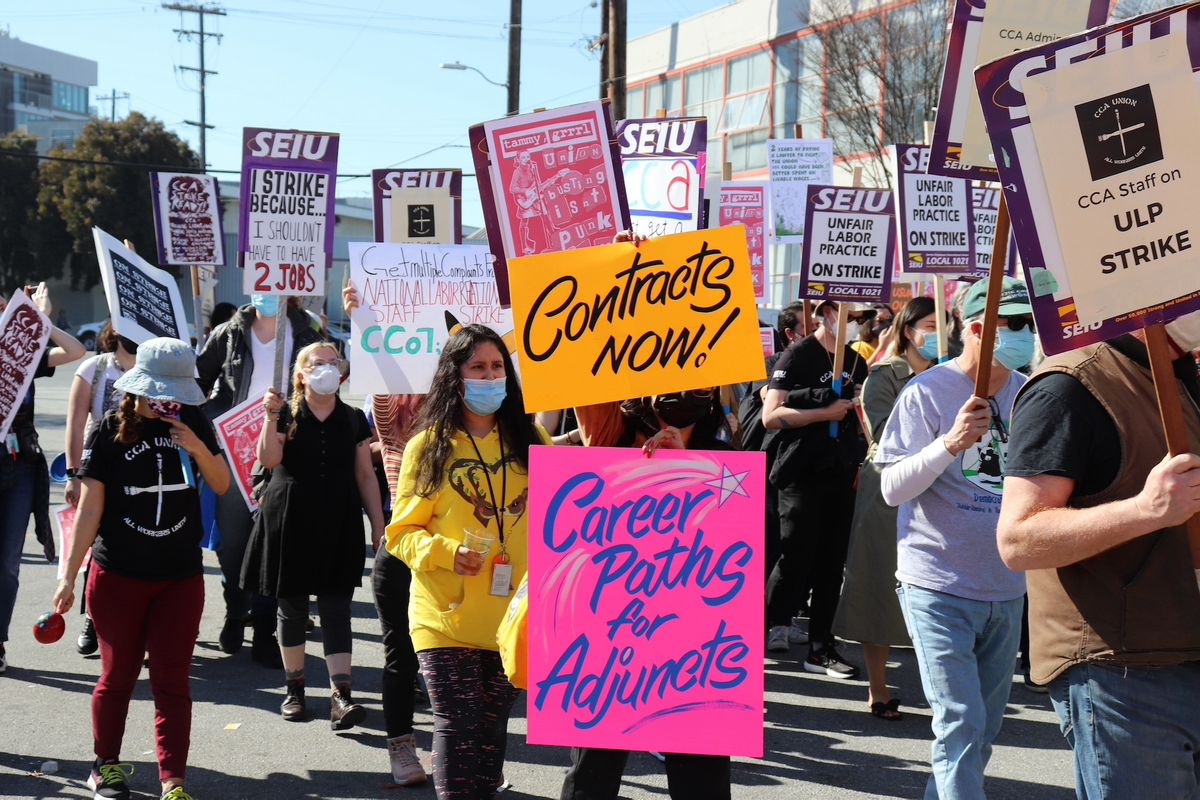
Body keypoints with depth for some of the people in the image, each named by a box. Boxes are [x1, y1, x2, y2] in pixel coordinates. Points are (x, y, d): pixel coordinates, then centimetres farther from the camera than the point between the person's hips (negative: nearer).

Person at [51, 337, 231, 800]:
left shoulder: (193, 422, 0)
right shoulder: (112, 431, -8)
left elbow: (222, 486, 4)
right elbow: (90, 509, -6)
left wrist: (197, 448, -14)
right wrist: (69, 575, -7)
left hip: (181, 575, 2)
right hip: (118, 575, -2)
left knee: (172, 680, 1)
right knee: (118, 675, 10)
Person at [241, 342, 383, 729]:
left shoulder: (353, 420, 7)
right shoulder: (286, 416, 2)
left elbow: (365, 476, 7)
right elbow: (268, 460, -15)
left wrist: (378, 526, 4)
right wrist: (272, 416, -23)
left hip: (338, 528, 0)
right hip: (291, 524, 0)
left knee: (336, 609, -6)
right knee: (291, 607, 8)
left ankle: (341, 696, -11)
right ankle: (293, 686, 23)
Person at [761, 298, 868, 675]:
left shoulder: (856, 361, 15)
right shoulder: (798, 355, -5)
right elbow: (771, 415, -13)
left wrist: (862, 460, 7)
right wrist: (826, 413, -17)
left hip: (841, 476, 6)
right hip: (803, 475, -6)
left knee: (831, 566, 8)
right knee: (796, 561, -3)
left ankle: (821, 648, 15)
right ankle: (768, 630, 13)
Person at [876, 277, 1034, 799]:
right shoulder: (927, 393, -11)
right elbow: (892, 489, -16)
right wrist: (950, 444, -28)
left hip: (1006, 588, 6)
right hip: (939, 586, -6)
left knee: (985, 728, 16)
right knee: (961, 726, -9)